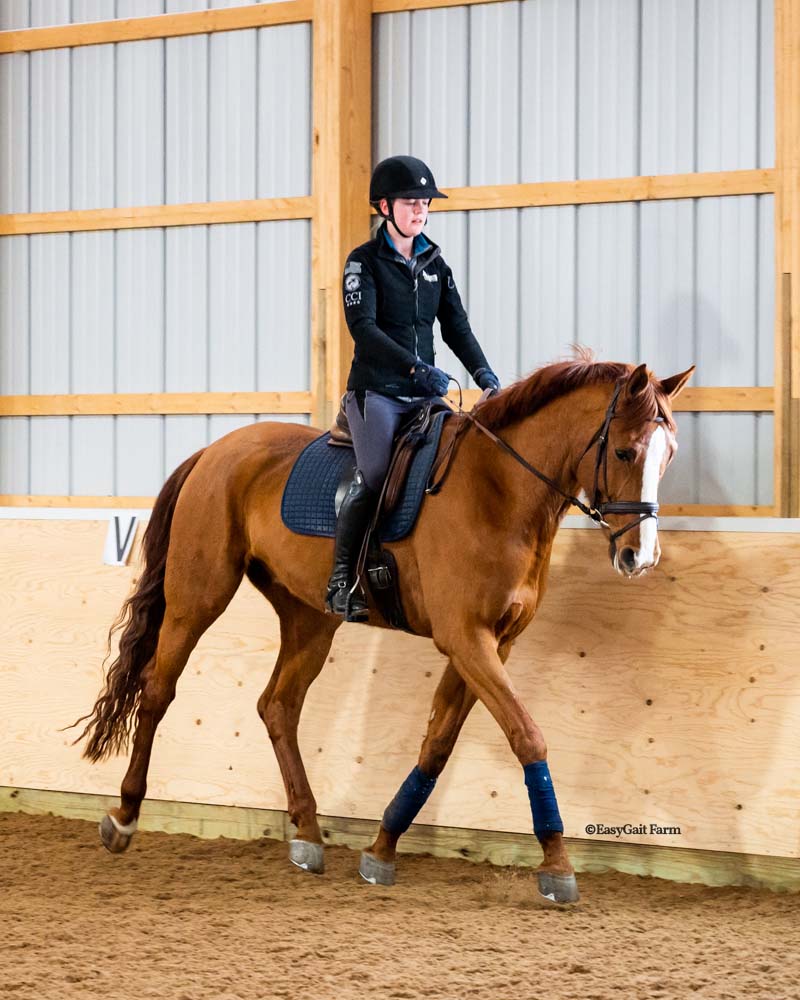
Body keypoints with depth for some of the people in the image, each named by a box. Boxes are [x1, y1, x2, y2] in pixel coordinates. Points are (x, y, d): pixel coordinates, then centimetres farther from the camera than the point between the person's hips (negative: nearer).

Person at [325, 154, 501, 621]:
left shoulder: (436, 264, 14)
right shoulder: (365, 262, -3)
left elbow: (456, 326, 12)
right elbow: (363, 327, -15)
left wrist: (482, 372, -6)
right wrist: (415, 366, -27)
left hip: (425, 392, 6)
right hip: (376, 390, -6)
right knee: (374, 476, -20)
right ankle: (342, 583, -12)